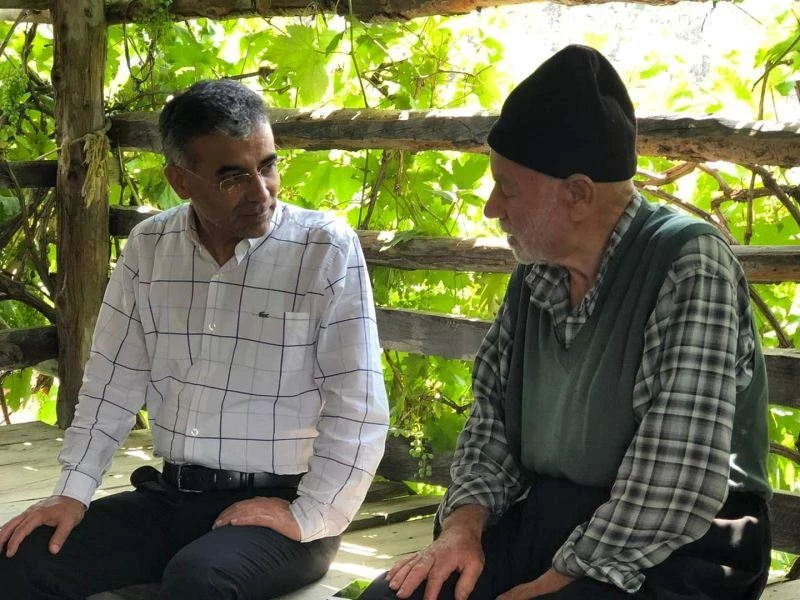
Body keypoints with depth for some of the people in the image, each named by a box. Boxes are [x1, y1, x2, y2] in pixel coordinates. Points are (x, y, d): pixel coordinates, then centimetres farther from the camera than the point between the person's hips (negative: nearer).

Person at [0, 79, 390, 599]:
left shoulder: (328, 249, -11)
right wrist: (74, 491, 0)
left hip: (279, 503, -5)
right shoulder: (149, 247, 5)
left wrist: (309, 518, -15)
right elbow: (115, 381, 9)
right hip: (170, 497, 5)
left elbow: (357, 412, -11)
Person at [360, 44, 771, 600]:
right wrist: (465, 521, -4)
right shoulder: (536, 275, 7)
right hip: (543, 522, 7)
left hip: (669, 554, -7)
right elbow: (493, 414, 15)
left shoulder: (689, 262, -17)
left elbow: (681, 483, -24)